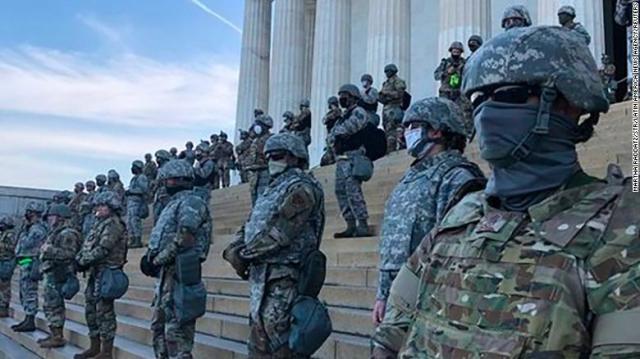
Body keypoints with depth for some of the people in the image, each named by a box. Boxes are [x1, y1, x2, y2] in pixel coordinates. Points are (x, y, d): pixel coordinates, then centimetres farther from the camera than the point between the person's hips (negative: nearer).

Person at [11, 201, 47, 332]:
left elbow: (26, 244, -22)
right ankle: (28, 319, 23)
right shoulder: (30, 227, 17)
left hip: (30, 263, -11)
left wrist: (24, 230, -11)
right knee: (24, 293, 15)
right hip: (24, 263, 11)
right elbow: (23, 245, 16)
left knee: (30, 293, -8)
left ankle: (30, 322, -5)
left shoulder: (38, 229, -15)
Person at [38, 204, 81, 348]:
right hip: (51, 275, 11)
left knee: (54, 306, -7)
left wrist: (49, 250, -24)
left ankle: (58, 338, -2)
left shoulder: (67, 234, -16)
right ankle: (54, 334, 24)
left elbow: (68, 254, -26)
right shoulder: (56, 233, 19)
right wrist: (46, 250, 14)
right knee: (50, 305, 16)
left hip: (57, 276, -11)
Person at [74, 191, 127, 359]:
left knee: (104, 311, -7)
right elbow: (88, 245, 18)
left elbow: (102, 249, -20)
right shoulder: (100, 223, 19)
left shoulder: (114, 223, -12)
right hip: (95, 271, 10)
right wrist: (79, 258, 2)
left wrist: (83, 261, -15)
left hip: (106, 271, -10)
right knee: (91, 310, 14)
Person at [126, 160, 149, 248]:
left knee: (135, 221, -12)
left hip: (137, 202, -10)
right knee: (129, 222, 8)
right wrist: (127, 193, 8)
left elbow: (144, 189, -18)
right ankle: (132, 241, 11)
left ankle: (138, 241, -10)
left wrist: (131, 191, -17)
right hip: (130, 201, 10)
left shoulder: (142, 177, -7)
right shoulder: (134, 178, 22)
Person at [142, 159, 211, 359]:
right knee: (159, 325, 16)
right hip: (167, 274, 10)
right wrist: (150, 256, 5)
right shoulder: (175, 203, 22)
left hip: (179, 273, -10)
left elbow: (183, 239, -21)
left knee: (176, 328, -10)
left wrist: (156, 260, -15)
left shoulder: (190, 202, -8)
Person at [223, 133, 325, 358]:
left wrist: (245, 254, -11)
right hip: (262, 276, 10)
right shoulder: (273, 189, 21)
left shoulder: (301, 187, -9)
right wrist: (233, 250, -3)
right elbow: (250, 226, 17)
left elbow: (279, 232, -19)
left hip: (282, 280, -10)